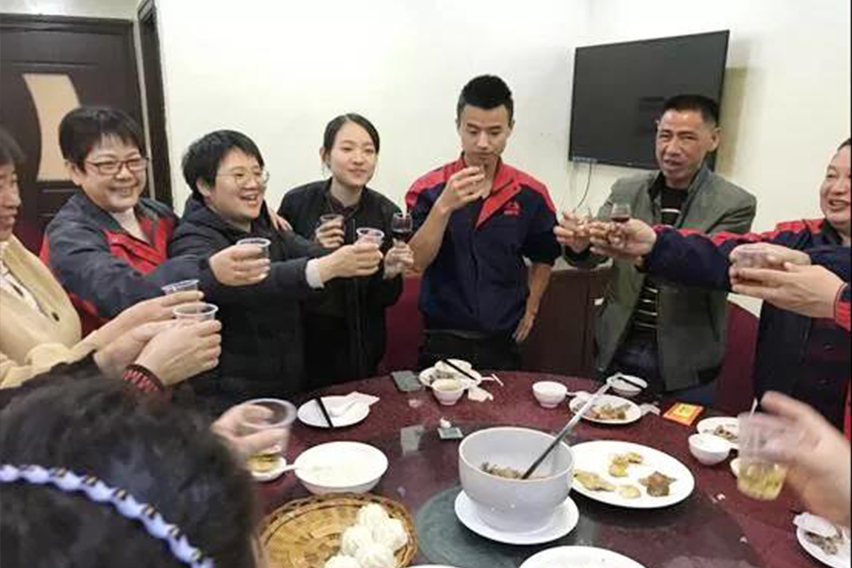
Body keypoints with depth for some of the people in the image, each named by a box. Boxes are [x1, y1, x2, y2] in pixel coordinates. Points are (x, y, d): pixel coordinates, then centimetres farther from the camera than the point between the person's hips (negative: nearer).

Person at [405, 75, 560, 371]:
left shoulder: (531, 193, -2)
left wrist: (530, 310, 7)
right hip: (443, 340, -2)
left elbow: (543, 257, 13)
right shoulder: (428, 189, -7)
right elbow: (415, 262, -16)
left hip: (503, 342, 2)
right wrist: (444, 206, -26)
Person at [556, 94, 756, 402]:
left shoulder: (735, 204, -8)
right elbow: (591, 255, -5)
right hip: (619, 349, 3)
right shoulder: (626, 190, 2)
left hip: (685, 364, -2)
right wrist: (579, 243, -30)